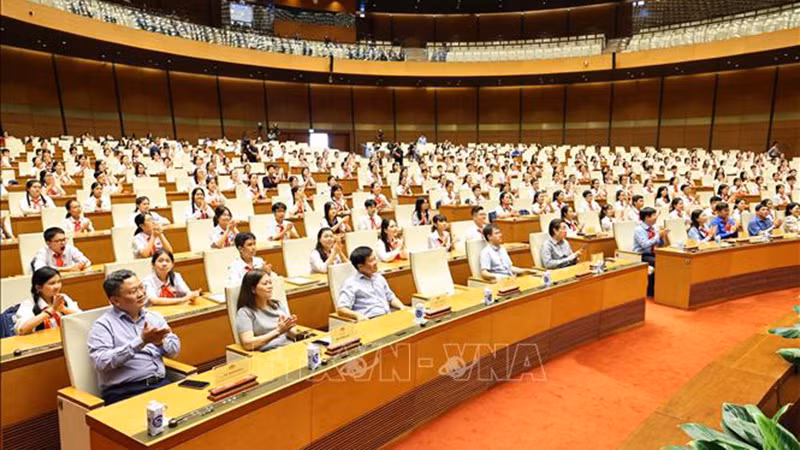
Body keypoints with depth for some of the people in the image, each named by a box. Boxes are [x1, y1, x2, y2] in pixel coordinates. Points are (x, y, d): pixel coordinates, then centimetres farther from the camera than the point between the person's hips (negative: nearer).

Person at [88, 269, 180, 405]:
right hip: (124, 392, -5)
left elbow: (175, 349, 12)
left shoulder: (154, 316, 16)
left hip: (160, 384, 5)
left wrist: (160, 342, -10)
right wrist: (141, 341, -19)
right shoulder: (103, 325, 1)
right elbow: (101, 362, -14)